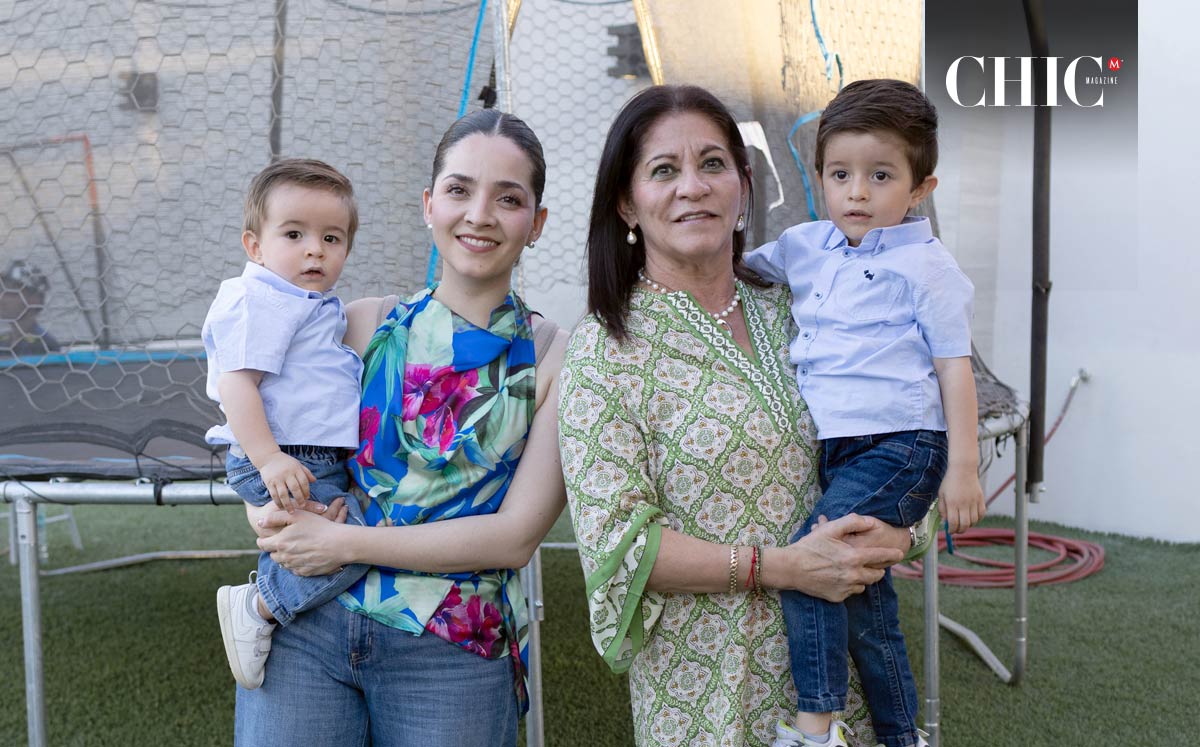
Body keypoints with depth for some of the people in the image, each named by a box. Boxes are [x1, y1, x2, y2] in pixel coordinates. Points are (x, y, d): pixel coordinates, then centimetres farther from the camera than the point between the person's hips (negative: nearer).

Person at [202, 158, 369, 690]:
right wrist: (269, 459, -28)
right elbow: (236, 381, -21)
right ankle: (258, 608, -9)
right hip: (284, 464, -10)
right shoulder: (257, 300, -14)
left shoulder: (313, 306, 18)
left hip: (318, 462, 11)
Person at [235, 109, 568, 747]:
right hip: (305, 631, 2)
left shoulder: (556, 357, -3)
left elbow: (516, 535, -10)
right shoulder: (364, 324, 5)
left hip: (451, 658, -1)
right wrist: (272, 515, -11)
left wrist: (344, 542, -12)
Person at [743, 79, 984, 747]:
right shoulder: (806, 246, 10)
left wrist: (963, 467, -10)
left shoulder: (924, 264, -5)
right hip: (835, 451, 7)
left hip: (900, 447, -7)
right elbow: (734, 266, 28)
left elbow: (954, 366, -6)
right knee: (864, 595, 15)